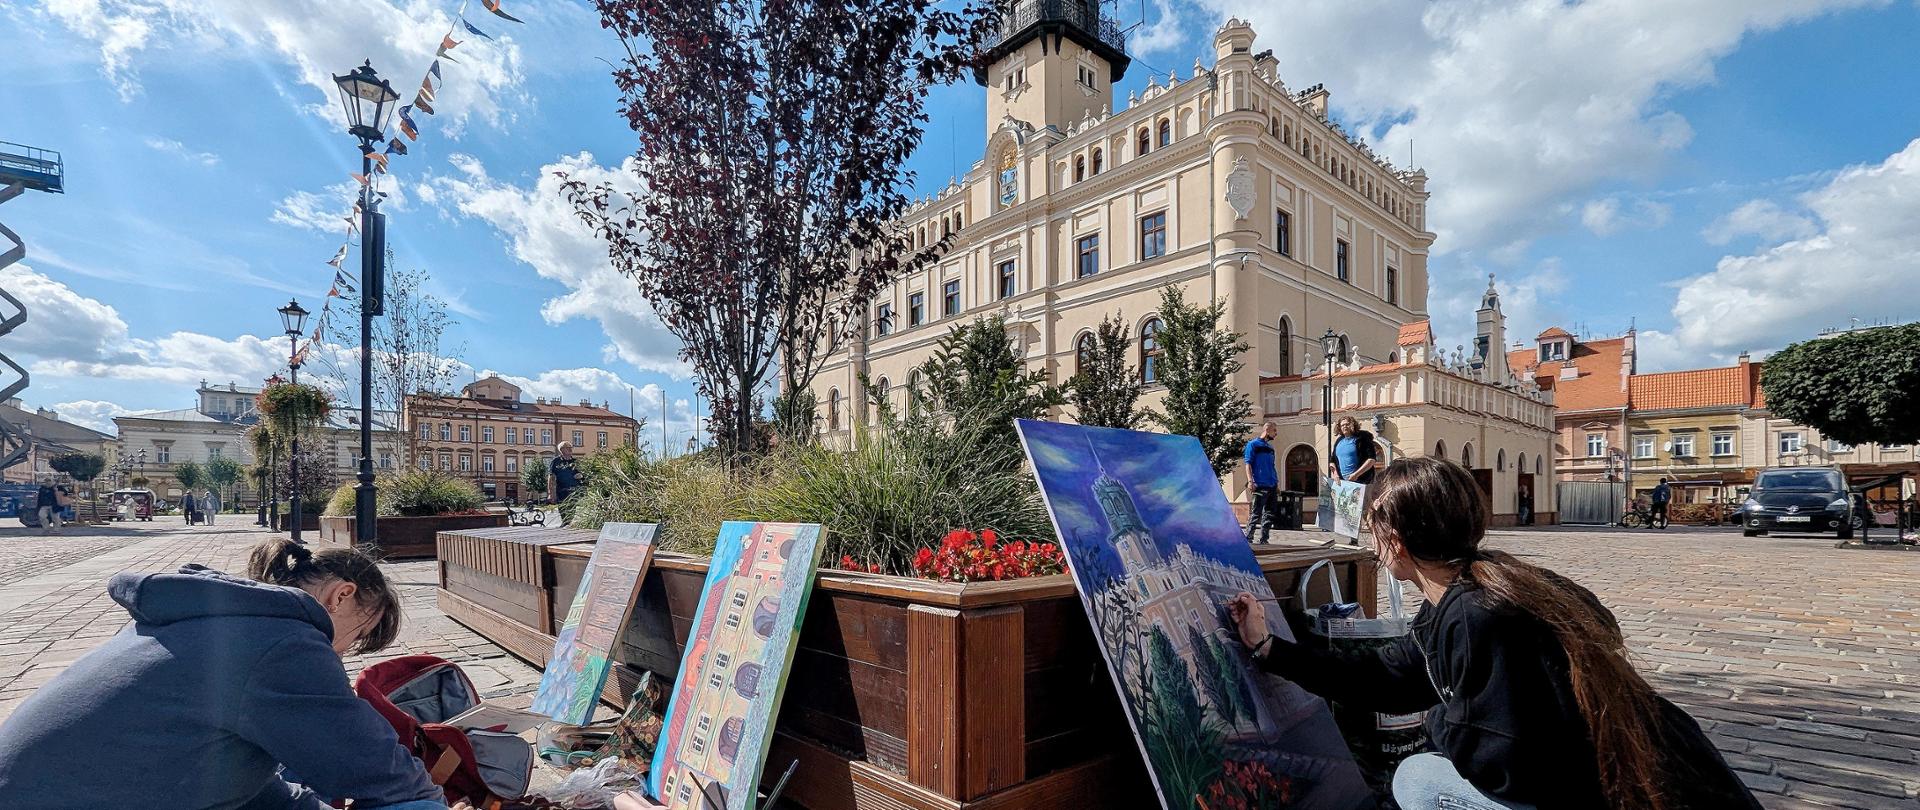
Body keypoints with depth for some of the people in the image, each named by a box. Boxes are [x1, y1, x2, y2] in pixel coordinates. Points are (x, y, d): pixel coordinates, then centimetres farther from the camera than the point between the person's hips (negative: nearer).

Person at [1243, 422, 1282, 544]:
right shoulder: (1253, 444, 0)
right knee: (1255, 514, -9)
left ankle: (1264, 540, 13)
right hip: (1260, 486, -8)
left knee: (1270, 514, 7)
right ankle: (1248, 538, -6)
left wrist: (1277, 484, 18)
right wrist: (1250, 481, -16)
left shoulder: (1270, 447, 21)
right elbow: (1248, 463, -7)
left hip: (1272, 486, 8)